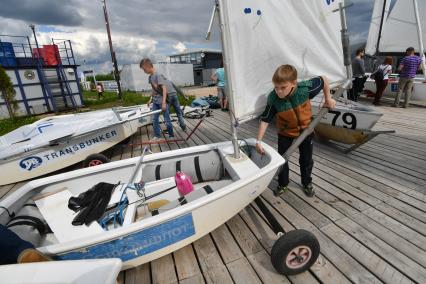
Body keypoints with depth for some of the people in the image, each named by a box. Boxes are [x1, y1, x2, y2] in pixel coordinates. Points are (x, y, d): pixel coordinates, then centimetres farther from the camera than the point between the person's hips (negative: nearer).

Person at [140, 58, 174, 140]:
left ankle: (171, 136, 19)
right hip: (155, 102, 8)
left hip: (162, 102, -8)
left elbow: (164, 88, -21)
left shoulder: (158, 75, -16)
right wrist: (150, 99, 16)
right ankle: (157, 136, 23)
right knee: (154, 120, 9)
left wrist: (164, 102, -25)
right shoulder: (150, 77, 9)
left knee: (167, 120, 2)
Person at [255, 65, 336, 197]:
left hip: (305, 129, 1)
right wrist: (258, 141, -23)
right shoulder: (273, 99, -29)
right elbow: (265, 120, -22)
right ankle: (283, 184, 30)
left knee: (306, 160, 14)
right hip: (285, 132, 0)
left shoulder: (305, 88, -29)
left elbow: (323, 79, -9)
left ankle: (307, 183, 38)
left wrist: (328, 98, -2)